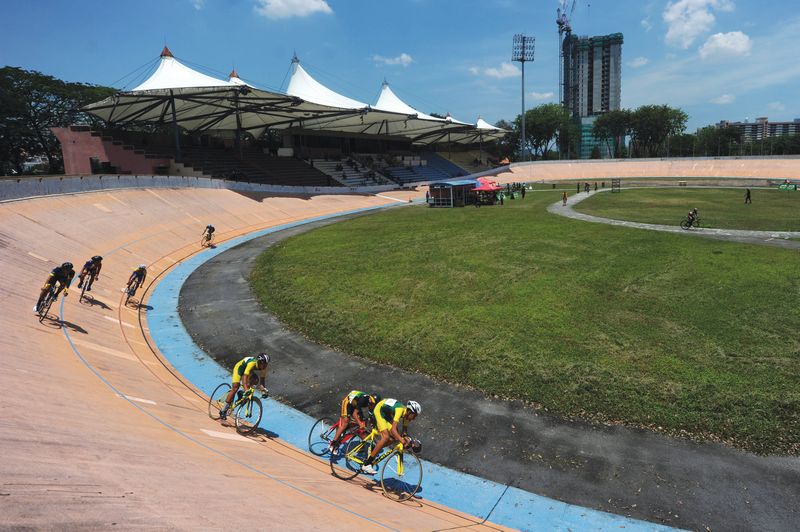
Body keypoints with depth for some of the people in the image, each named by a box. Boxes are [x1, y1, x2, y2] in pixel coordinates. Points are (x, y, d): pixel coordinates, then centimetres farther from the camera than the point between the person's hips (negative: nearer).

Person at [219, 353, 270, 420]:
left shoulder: (263, 367, -24)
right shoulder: (252, 363, -42)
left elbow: (262, 379, -20)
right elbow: (245, 376, -48)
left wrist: (264, 390, -37)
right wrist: (246, 390, -60)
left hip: (250, 371, 7)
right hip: (240, 367, -7)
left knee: (256, 380, -18)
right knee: (235, 388, -18)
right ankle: (223, 410, -12)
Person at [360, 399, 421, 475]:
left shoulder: (406, 414, -8)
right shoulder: (400, 410, -33)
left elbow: (404, 430, 1)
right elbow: (393, 429, -42)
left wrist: (407, 439, -18)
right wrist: (403, 441, -50)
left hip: (387, 415, 9)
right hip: (379, 411, -9)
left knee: (395, 437, -4)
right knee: (386, 437, -23)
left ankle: (373, 449, 12)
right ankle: (366, 465, -20)